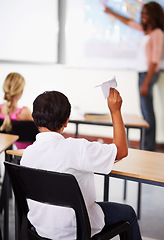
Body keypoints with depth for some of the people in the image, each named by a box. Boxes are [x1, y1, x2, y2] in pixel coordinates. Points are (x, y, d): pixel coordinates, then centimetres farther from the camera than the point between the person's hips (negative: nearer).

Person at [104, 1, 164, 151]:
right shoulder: (146, 30, 13)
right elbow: (128, 22, 29)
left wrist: (146, 83, -19)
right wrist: (110, 12, 39)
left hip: (149, 73, -9)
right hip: (142, 72, 9)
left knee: (147, 111, -9)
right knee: (145, 109, 9)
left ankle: (149, 147, -5)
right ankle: (148, 145, 14)